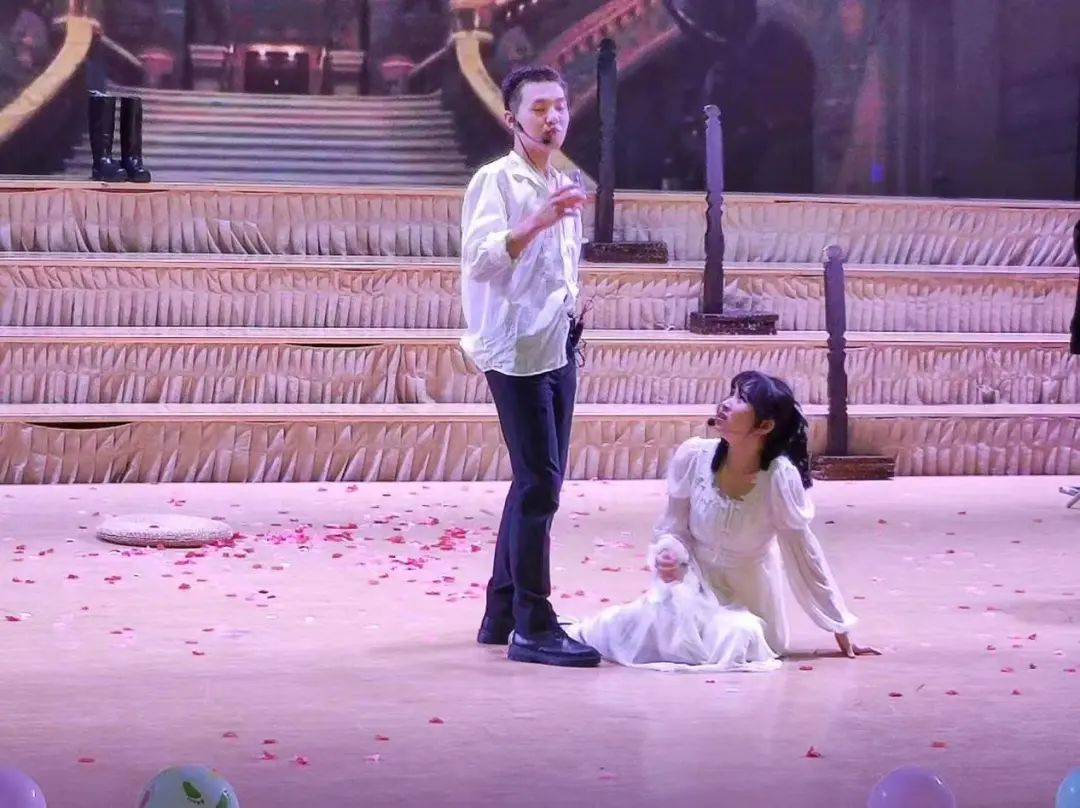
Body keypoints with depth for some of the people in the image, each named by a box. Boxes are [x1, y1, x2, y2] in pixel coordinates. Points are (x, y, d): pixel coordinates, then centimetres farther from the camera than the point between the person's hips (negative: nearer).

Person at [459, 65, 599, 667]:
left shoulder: (562, 186, 18)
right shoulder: (497, 181, -8)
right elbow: (479, 257, -21)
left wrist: (574, 310, 17)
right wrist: (538, 222, -31)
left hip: (559, 348, 9)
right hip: (518, 351, -9)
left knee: (536, 482, 10)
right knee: (540, 483, -12)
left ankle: (502, 615, 18)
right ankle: (533, 627, -9)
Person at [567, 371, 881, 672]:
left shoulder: (780, 477, -26)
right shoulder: (693, 457, -19)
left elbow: (803, 553, -14)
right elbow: (671, 529, -5)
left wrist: (841, 628, -8)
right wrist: (670, 555, -29)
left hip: (746, 596, 1)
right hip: (695, 582, -1)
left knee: (737, 641, -22)